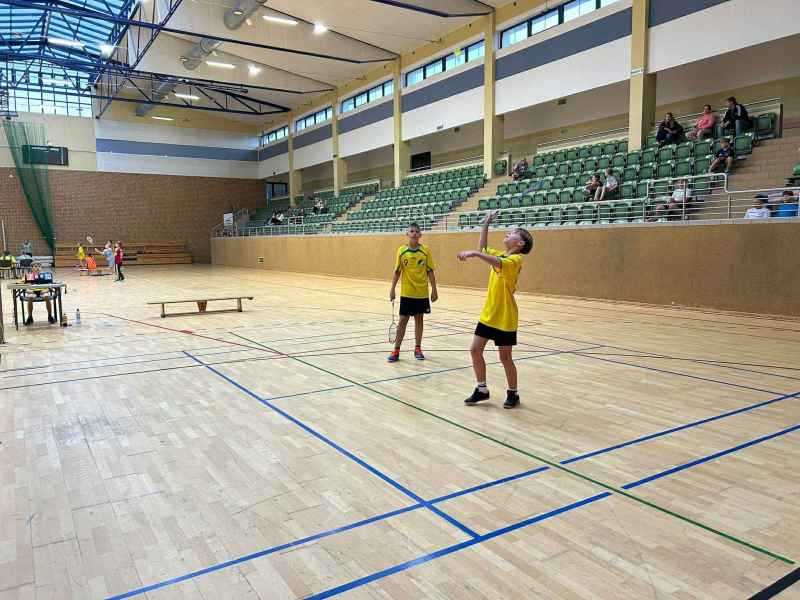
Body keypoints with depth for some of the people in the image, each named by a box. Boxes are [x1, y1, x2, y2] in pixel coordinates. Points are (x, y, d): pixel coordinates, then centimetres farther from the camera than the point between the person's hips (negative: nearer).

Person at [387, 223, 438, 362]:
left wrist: (434, 290, -3)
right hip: (406, 293, -1)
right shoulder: (401, 250, -3)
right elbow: (397, 271, 1)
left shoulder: (426, 250, -3)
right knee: (402, 320, 2)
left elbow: (430, 271, 0)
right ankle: (396, 351, 10)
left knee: (419, 319, 11)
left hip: (422, 293, 1)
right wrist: (392, 289, -2)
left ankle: (418, 349, 23)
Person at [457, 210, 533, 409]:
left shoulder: (516, 259, -15)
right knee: (475, 350, 6)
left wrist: (474, 253, -47)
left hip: (505, 318, -7)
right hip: (488, 314, 7)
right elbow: (482, 247, 23)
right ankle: (482, 390, 21)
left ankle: (513, 393, 23)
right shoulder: (498, 254, 8)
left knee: (505, 358, 4)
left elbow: (499, 263, -36)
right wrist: (486, 223, 16)